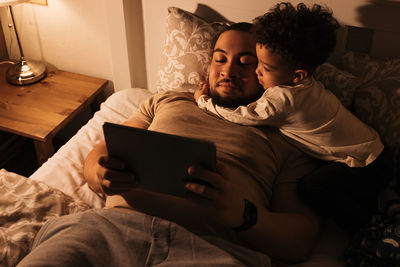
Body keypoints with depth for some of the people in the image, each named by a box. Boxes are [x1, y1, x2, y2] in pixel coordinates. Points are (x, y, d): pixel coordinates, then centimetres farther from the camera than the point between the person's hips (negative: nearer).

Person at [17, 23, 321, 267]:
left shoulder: (285, 140, 17)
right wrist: (102, 175, -5)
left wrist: (240, 213, -15)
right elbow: (99, 155, 22)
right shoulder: (167, 101, 27)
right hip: (117, 225, 2)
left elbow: (301, 240, 6)